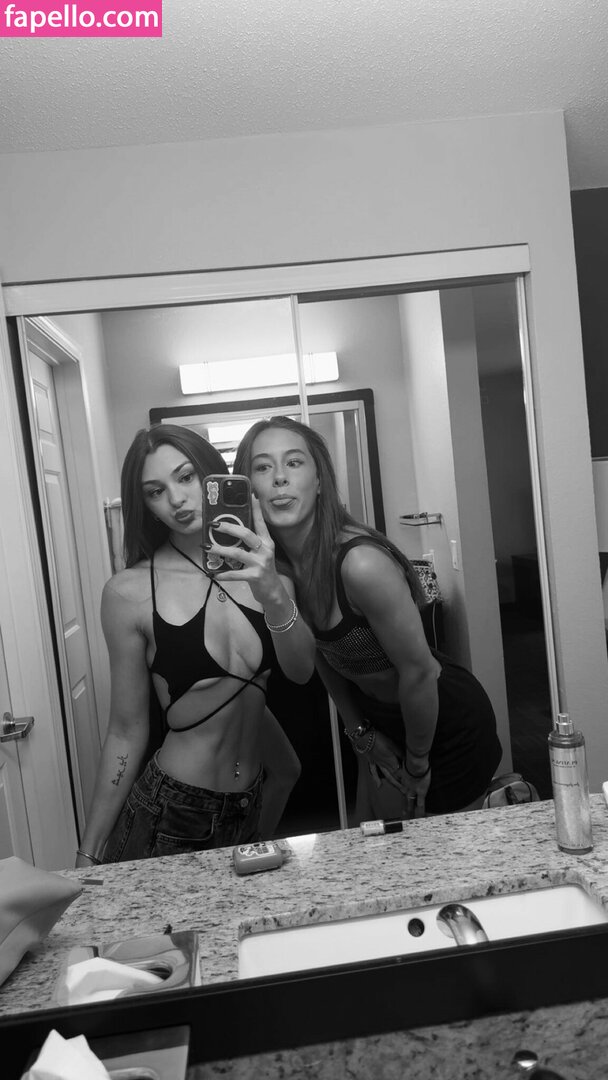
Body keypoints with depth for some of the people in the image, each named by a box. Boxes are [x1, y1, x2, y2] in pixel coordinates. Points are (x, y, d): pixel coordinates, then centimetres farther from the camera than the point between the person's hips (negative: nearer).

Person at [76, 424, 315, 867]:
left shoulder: (262, 567, -3)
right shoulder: (130, 591, -13)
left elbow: (302, 670, -16)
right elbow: (127, 732, -6)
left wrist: (273, 593, -34)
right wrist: (89, 857, -2)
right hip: (169, 813, -3)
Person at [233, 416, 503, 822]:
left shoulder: (361, 564, -34)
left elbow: (418, 671, -24)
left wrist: (417, 764, -10)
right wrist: (360, 732, 4)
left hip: (447, 724, -6)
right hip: (383, 722, 7)